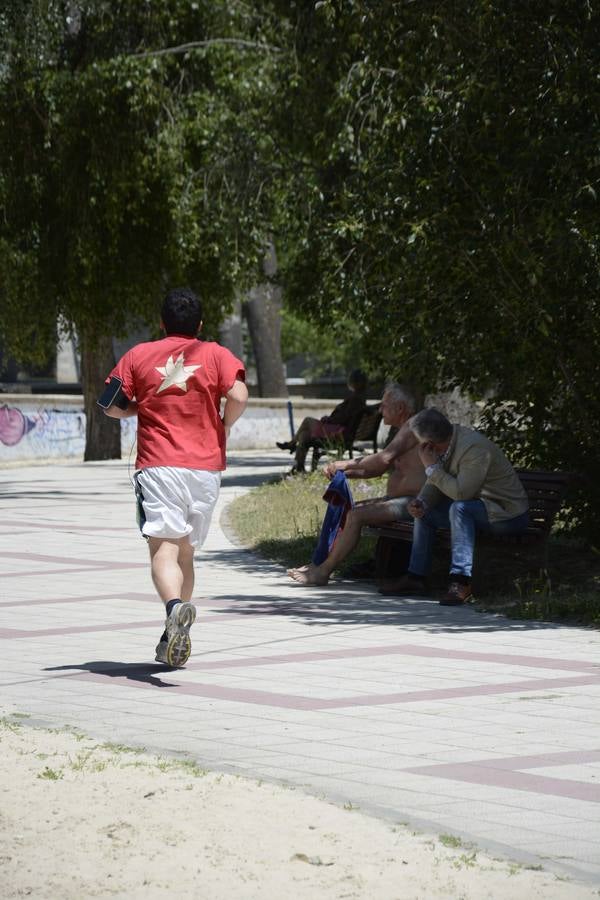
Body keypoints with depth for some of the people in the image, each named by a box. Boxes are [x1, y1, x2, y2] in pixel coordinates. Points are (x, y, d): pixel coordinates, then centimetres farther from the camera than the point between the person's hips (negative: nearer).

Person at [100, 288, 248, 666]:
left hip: (158, 465, -2)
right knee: (186, 552, 15)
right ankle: (175, 639, 17)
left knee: (164, 547, -14)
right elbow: (239, 396, -9)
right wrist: (223, 427, 10)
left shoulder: (138, 355, 8)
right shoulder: (215, 354, 6)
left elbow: (112, 407, 5)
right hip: (206, 466, 2)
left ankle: (175, 606, -43)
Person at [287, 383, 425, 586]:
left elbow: (384, 458, -25)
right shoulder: (404, 431, 21)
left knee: (356, 515, -22)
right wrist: (344, 472, 8)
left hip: (411, 502, -11)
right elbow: (378, 470, 21)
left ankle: (323, 571, -18)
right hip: (397, 499, 11)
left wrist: (347, 464, -15)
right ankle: (321, 563, 3)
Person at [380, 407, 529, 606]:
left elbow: (461, 492, -34)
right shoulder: (449, 440, -1)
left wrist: (432, 467, -25)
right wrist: (421, 502, -14)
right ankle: (416, 577, 14)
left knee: (459, 508, -34)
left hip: (508, 513, -10)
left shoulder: (474, 448, -28)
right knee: (424, 512, 11)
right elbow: (435, 484, 7)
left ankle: (461, 582, -35)